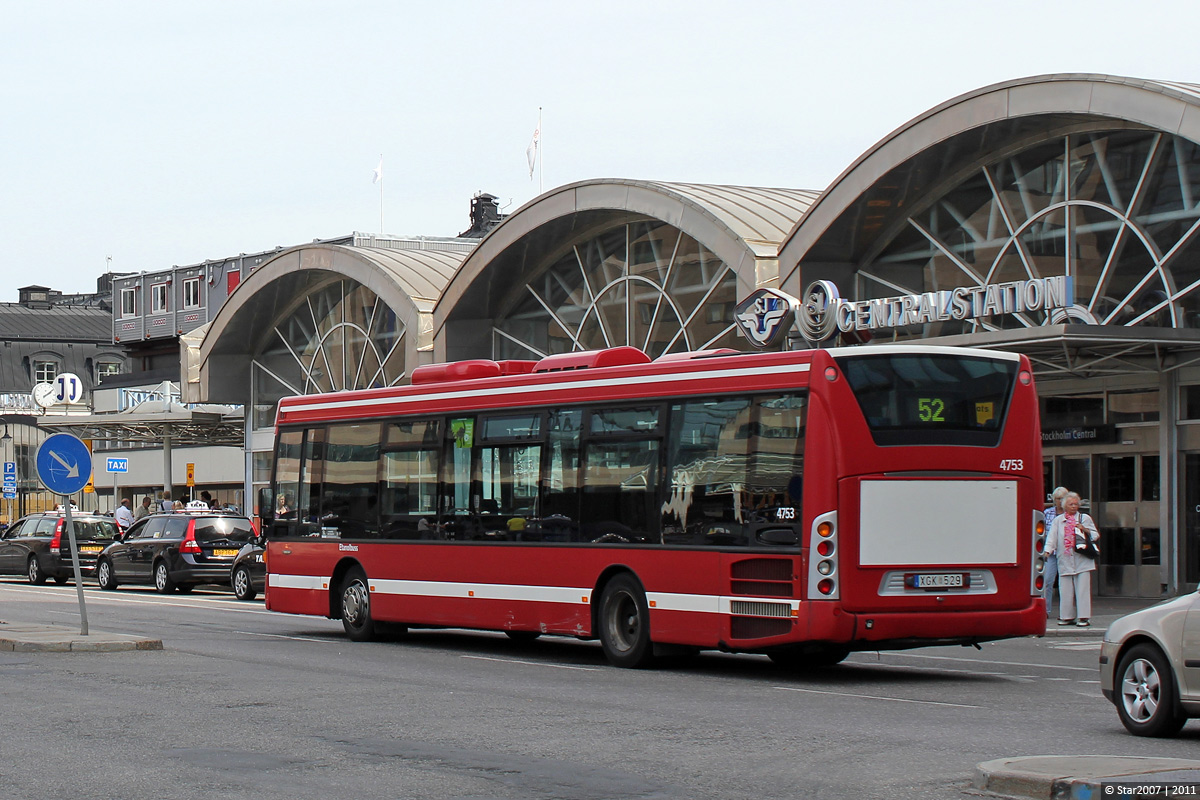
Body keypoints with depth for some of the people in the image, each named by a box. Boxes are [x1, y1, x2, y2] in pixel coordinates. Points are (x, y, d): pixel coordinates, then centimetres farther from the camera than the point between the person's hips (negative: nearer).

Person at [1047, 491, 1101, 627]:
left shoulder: (1085, 518, 14)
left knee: (1082, 589, -8)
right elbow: (1052, 538, 7)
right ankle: (1068, 617, 8)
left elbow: (1096, 535, 14)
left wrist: (1085, 530, -4)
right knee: (1065, 589, 0)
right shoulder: (1058, 520, 16)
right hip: (1065, 560, 2)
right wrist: (1048, 551, -8)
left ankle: (1084, 617, -8)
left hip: (1082, 560, -2)